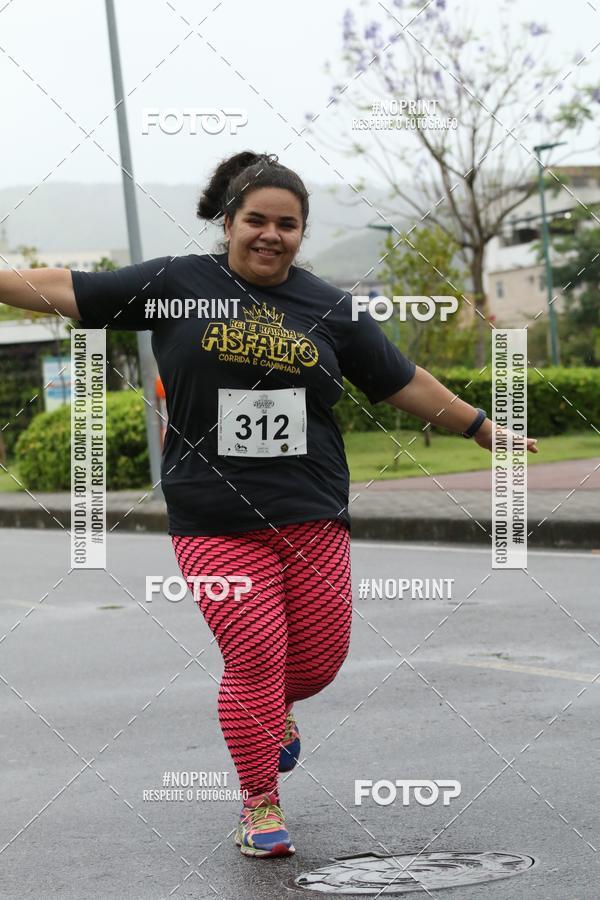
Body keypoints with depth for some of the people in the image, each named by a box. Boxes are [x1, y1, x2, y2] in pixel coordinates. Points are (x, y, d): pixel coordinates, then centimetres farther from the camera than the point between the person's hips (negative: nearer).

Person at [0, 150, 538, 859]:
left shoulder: (328, 308, 9)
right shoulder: (175, 284, 2)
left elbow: (405, 384, 16)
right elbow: (65, 290, 3)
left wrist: (482, 428, 19)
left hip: (313, 520, 3)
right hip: (215, 525, -3)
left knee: (319, 658, 6)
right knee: (254, 660, -7)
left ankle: (273, 712, 43)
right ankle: (260, 802, 12)